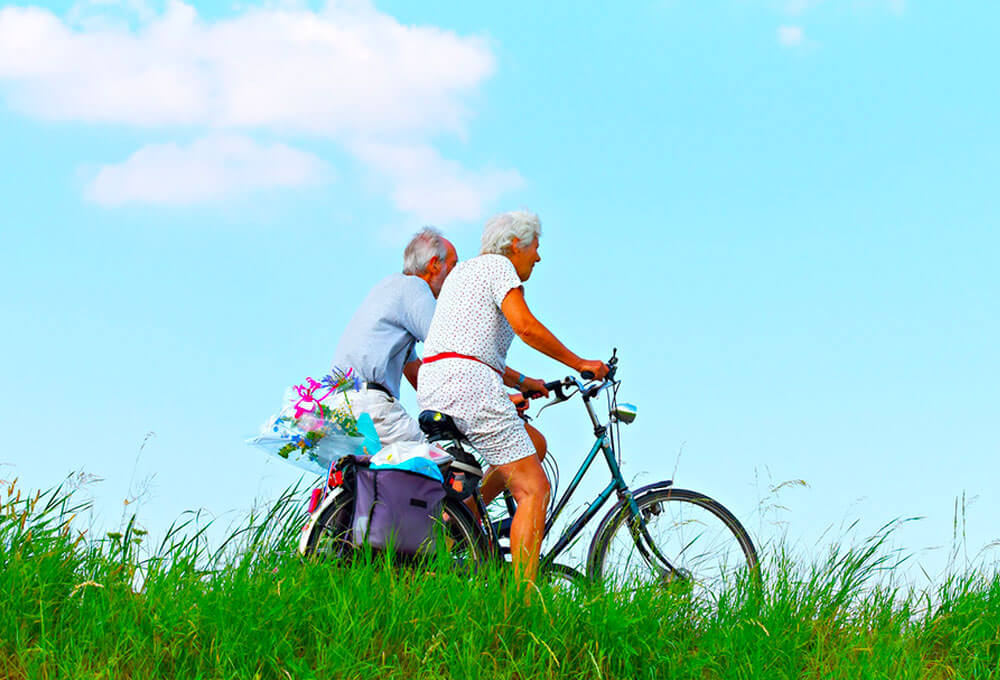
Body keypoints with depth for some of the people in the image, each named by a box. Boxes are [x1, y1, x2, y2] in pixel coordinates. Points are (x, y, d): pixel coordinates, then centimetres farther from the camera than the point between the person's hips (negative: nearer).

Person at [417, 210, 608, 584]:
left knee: (534, 443, 22)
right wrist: (579, 364, -5)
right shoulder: (497, 265, 0)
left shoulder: (463, 271, 28)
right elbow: (526, 326, -14)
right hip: (467, 384, -10)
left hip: (432, 389, 10)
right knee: (534, 490, -8)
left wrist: (521, 380, 30)